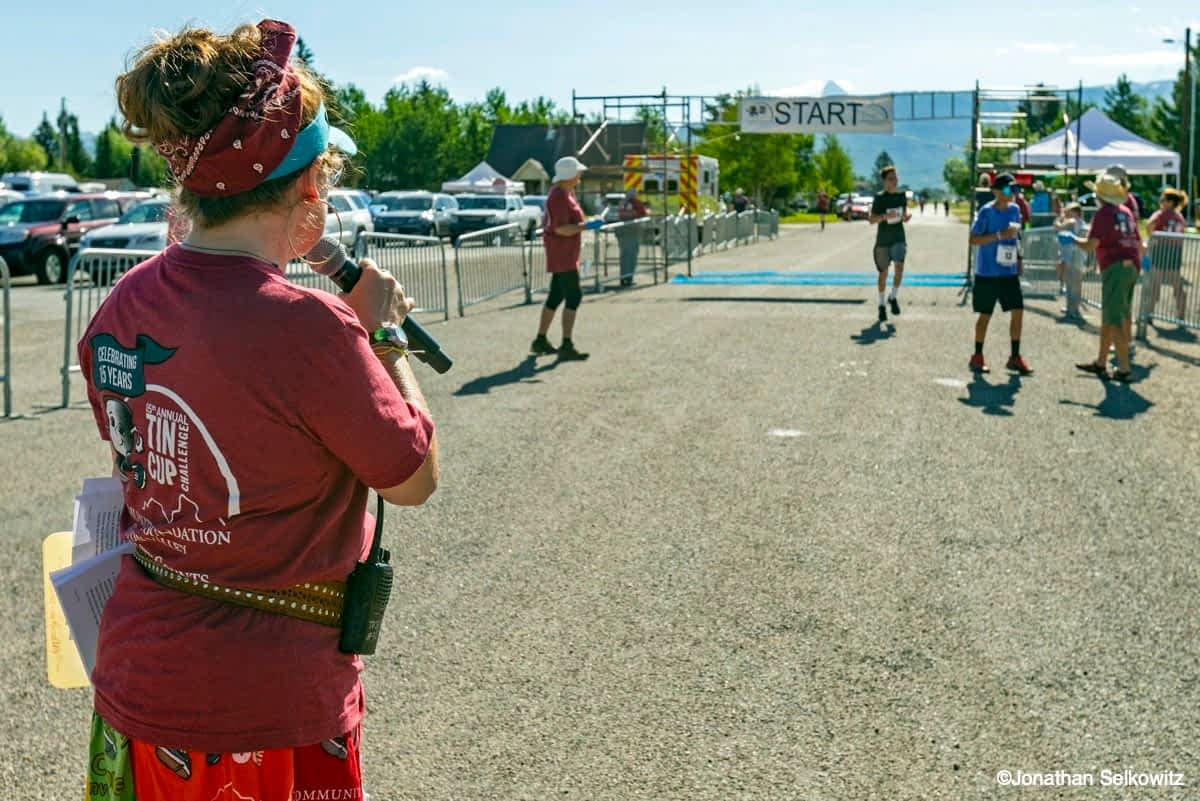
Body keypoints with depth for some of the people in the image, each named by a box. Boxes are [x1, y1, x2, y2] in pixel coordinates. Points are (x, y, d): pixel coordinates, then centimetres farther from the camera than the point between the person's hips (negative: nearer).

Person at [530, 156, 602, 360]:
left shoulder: (565, 192, 14)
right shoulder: (559, 196, -18)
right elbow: (561, 228, -25)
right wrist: (587, 225, -22)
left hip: (566, 255, 11)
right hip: (562, 255, -11)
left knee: (556, 296, 16)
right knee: (574, 296, -12)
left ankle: (540, 341, 24)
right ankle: (566, 346, -14)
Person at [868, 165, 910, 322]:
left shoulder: (902, 196, 4)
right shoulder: (879, 197, -7)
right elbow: (871, 220, -8)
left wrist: (906, 217, -8)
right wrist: (885, 216, -25)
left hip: (898, 238, 2)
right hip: (883, 240, -2)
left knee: (899, 267, -20)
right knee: (883, 273, 7)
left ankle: (893, 297, 2)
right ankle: (881, 305, 23)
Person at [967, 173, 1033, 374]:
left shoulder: (1014, 210, 6)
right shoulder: (986, 212, -11)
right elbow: (973, 239, -15)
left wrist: (1018, 259, 15)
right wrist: (999, 235, -23)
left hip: (1010, 272, 5)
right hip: (987, 273, -5)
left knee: (1018, 311, 0)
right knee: (985, 314, 3)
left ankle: (1015, 357, 9)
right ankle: (978, 356, 17)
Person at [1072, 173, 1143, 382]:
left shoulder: (1103, 213, -9)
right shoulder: (1126, 211, 15)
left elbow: (1091, 245, -16)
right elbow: (1139, 242, 20)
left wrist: (1074, 239, 2)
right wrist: (1138, 262, 34)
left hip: (1115, 268, -9)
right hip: (1132, 266, 9)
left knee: (1115, 320, -6)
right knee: (1108, 317, 17)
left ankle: (1124, 369, -7)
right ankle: (1100, 363, 24)